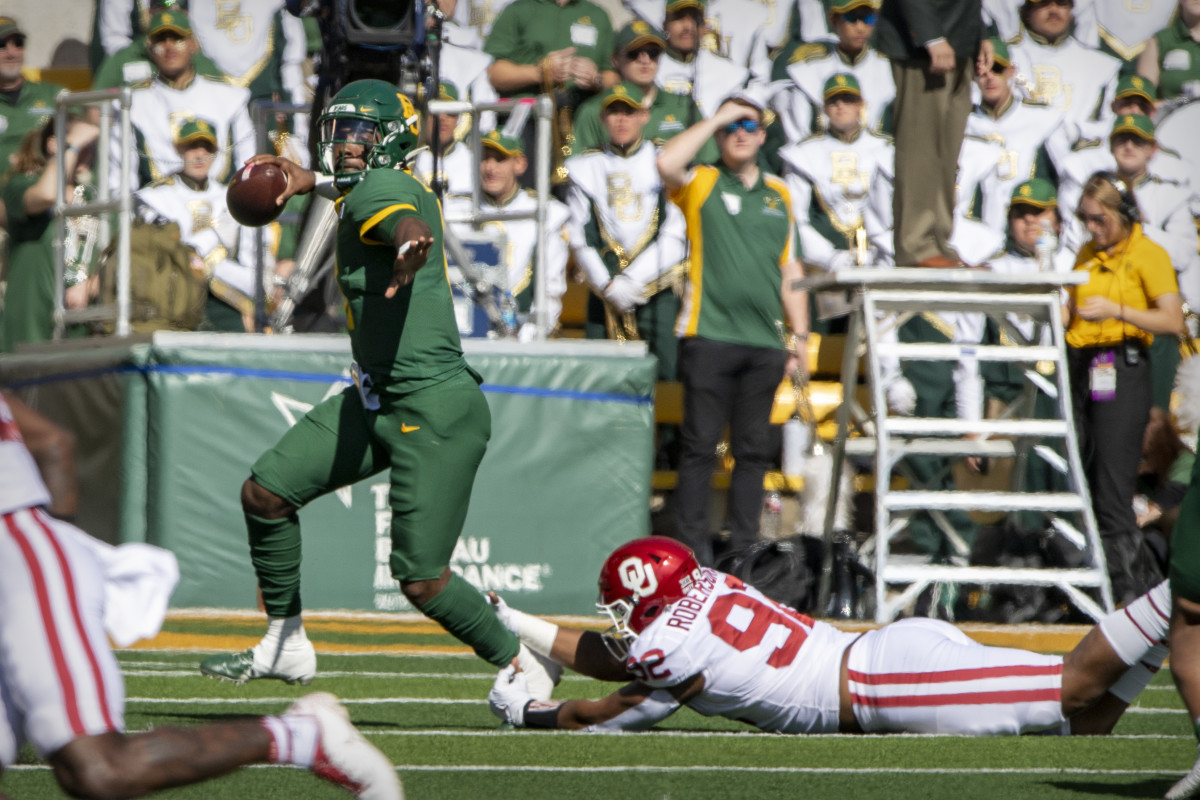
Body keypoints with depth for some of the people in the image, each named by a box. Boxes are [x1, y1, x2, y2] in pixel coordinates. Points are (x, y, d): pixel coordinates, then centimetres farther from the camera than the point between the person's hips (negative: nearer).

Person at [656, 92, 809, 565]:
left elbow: (790, 270, 20)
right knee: (700, 447, -4)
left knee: (753, 451, 5)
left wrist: (799, 335, 14)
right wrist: (715, 119, -8)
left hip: (764, 343, 4)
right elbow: (667, 164, -18)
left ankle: (744, 548, 9)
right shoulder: (702, 184, 5)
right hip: (709, 335, -4)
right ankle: (693, 548, -1)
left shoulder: (779, 194, 18)